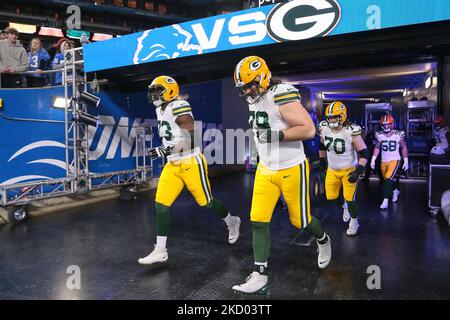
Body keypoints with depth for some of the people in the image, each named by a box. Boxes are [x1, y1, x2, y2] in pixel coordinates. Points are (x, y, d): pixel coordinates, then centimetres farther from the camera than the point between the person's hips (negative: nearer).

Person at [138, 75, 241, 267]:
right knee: (161, 204, 0)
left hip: (191, 163, -8)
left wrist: (166, 150, -25)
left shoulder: (179, 108, -17)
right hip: (173, 165, 8)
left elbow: (192, 138, -24)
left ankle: (232, 223, 34)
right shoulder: (160, 110, 12)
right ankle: (160, 252, 8)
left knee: (206, 202, 5)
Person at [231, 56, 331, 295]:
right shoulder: (254, 99, 7)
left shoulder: (282, 97, -19)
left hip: (291, 169, -7)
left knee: (300, 221, 10)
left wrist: (276, 135, -28)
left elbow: (309, 130, -23)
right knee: (258, 221, 0)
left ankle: (323, 241, 45)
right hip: (265, 169, 7)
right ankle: (260, 276, 10)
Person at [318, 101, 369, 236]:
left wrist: (358, 171, -25)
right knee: (331, 198, 10)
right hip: (332, 170, 5)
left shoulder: (351, 131, -25)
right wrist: (322, 161, 19)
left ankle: (354, 222, 26)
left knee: (350, 199, -2)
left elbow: (364, 153, -18)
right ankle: (345, 206, 44)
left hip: (349, 170, -5)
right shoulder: (324, 128, -10)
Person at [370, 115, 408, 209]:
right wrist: (373, 160, 1)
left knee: (388, 179, -20)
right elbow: (377, 148, 8)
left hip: (394, 160, -4)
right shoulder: (379, 135, -2)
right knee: (387, 179, 15)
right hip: (383, 161, 4)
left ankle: (385, 201, -17)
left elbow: (404, 148, 1)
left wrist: (406, 161, 2)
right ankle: (395, 191, 47)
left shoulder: (398, 135, -9)